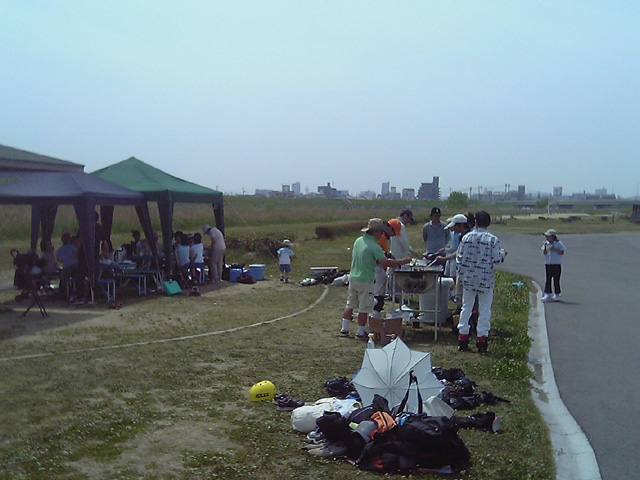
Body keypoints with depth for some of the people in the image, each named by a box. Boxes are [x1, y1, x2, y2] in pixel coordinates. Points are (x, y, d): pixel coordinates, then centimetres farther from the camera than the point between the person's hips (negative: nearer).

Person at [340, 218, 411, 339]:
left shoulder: (358, 241, 5)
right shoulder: (374, 246, -19)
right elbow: (386, 263, -22)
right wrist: (402, 261, -11)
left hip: (353, 278, 7)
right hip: (365, 281, -7)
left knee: (350, 305, 17)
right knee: (364, 309, 4)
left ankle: (344, 329, 22)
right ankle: (360, 333, 11)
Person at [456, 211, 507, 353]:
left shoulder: (467, 237, -1)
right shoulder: (492, 239, -9)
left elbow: (459, 256, 0)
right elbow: (496, 259, -11)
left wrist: (461, 274, 13)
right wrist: (503, 253, 11)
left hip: (468, 278, 3)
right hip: (485, 280, -3)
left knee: (466, 307, 13)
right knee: (484, 310, 6)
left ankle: (462, 338, 15)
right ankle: (481, 338, 5)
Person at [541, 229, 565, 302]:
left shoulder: (559, 243, -4)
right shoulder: (546, 243, 7)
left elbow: (562, 253, -6)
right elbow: (544, 253, 2)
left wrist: (555, 249, -16)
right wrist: (545, 246, -14)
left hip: (557, 264, -4)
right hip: (548, 264, 4)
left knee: (556, 279, 0)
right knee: (548, 279, 2)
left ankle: (557, 294, 11)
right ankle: (547, 294, 6)